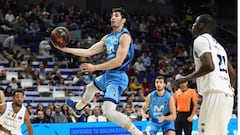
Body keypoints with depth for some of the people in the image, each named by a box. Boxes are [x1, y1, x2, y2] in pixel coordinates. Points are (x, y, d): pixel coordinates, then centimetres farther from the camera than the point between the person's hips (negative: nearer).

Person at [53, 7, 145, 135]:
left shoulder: (124, 37, -16)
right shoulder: (107, 38, 11)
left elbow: (118, 61, -24)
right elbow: (89, 52, 10)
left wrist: (94, 67, -19)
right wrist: (65, 49, 5)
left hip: (117, 77, -10)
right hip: (108, 74, 10)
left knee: (108, 111, -24)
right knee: (90, 88, 36)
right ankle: (77, 107, 68)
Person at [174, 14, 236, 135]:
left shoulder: (201, 40, -1)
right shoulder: (218, 45, 26)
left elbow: (209, 66, -17)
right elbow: (233, 74, 24)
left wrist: (186, 78, -7)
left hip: (214, 94, -9)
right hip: (227, 95, 9)